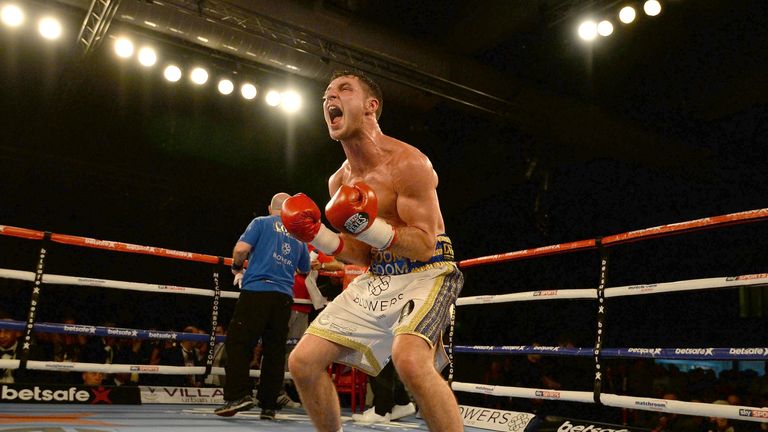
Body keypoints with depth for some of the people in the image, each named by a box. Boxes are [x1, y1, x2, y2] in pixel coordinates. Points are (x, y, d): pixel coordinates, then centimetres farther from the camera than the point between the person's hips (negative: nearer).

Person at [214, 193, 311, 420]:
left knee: (238, 342, 0)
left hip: (257, 290, -4)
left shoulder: (261, 222, 6)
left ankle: (240, 395, -12)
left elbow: (241, 249, -8)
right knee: (275, 350, 7)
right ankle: (268, 406, 8)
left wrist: (237, 269, 11)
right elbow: (305, 269, 27)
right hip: (284, 297, 4)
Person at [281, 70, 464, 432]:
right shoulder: (339, 181, 8)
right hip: (375, 279, 7)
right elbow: (361, 255, 11)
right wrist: (318, 236, -6)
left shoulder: (407, 163, -15)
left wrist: (370, 228, -31)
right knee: (302, 362, 1)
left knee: (409, 359, -35)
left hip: (425, 272, -7)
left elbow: (425, 246, -17)